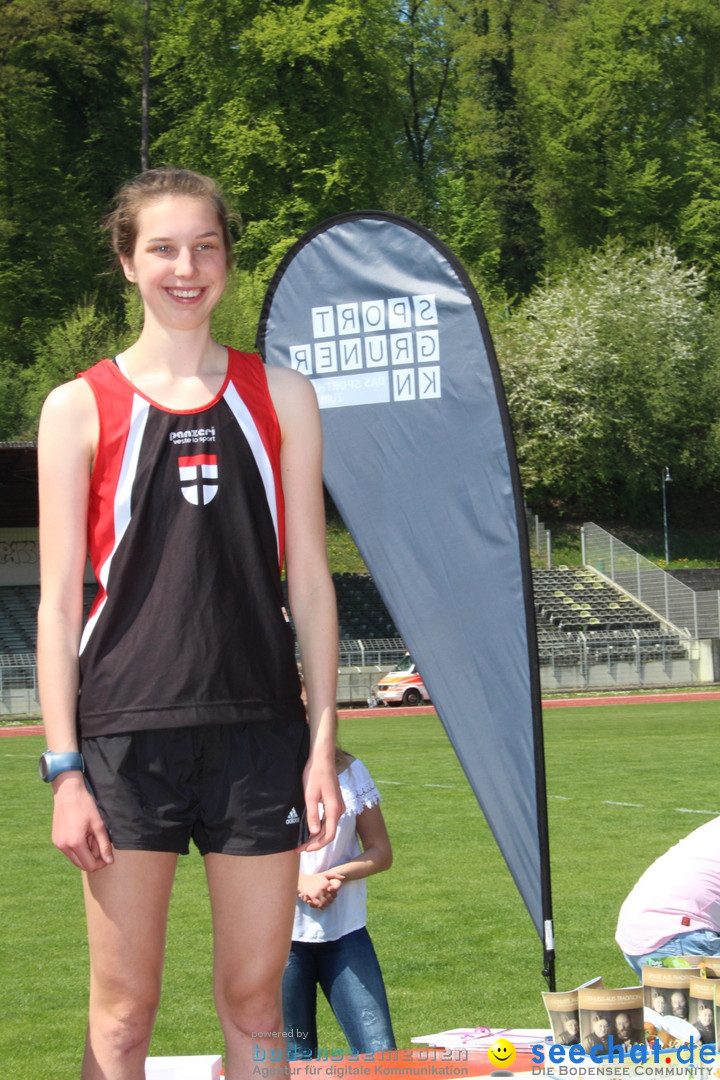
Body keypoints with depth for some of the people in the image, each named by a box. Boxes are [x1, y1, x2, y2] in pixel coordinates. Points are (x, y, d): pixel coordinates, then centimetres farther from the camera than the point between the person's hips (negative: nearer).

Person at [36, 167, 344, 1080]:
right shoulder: (81, 408, 2)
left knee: (254, 1001, 7)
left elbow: (309, 582, 9)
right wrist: (63, 767, -5)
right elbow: (59, 601, 1)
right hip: (128, 728, -2)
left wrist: (322, 744, 3)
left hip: (258, 727, 2)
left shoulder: (279, 395, 9)